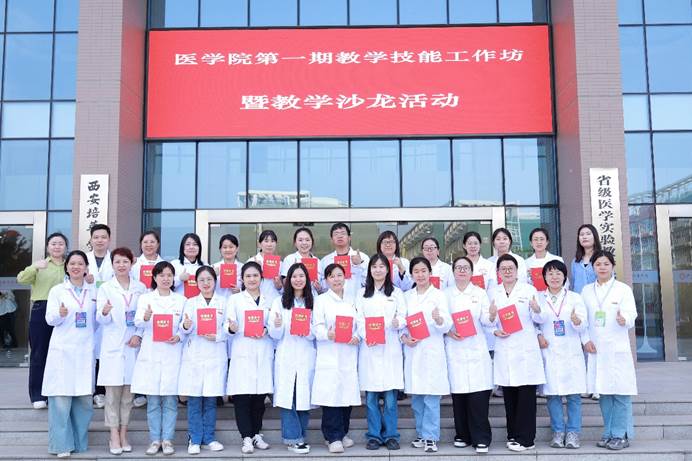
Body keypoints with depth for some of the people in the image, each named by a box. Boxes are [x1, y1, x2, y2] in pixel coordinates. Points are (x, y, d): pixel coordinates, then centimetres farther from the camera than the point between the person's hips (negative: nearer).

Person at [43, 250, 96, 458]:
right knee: (61, 398, -6)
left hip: (86, 351, 2)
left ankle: (80, 442, 16)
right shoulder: (57, 291, 6)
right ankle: (61, 444, 3)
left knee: (84, 399, 3)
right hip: (62, 350, -2)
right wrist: (60, 314, -21)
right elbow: (50, 319, -2)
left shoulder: (94, 291, 11)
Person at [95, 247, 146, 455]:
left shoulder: (141, 288, 7)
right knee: (113, 392, -2)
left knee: (128, 392, 6)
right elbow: (101, 320, -3)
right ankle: (114, 438, 6)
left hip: (133, 345, 2)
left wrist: (139, 335, -8)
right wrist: (104, 313, -25)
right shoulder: (105, 288, 3)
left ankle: (123, 436, 15)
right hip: (112, 346, -1)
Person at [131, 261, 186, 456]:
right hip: (150, 354, 0)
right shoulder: (145, 298, 8)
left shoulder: (181, 300, 10)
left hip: (173, 355, 0)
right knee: (153, 401, 3)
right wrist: (145, 317, -29)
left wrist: (179, 337, -11)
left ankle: (167, 439, 10)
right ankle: (155, 440, 14)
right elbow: (138, 323, -7)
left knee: (170, 400, 1)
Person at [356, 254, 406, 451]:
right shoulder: (363, 294, 13)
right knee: (371, 396, 2)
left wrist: (398, 322, -19)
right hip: (369, 348, 1)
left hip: (390, 349, -1)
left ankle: (390, 435, 9)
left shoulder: (396, 293, 11)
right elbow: (359, 319, 5)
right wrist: (365, 336, -12)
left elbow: (404, 316, 4)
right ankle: (374, 435, 12)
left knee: (390, 396, -2)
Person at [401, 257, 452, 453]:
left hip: (432, 351, -4)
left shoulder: (438, 295, -1)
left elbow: (446, 326, -8)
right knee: (416, 396, 9)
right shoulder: (407, 296, 10)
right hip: (412, 351, 4)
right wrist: (404, 338, -7)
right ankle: (421, 434, 22)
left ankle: (430, 437, 4)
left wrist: (439, 319, -29)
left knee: (431, 396, -4)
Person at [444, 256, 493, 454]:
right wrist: (448, 332, -12)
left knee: (479, 395, -7)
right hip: (455, 350, 1)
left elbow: (485, 320, -2)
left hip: (476, 350, -1)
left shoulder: (480, 293, 8)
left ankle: (481, 438, 0)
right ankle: (462, 435, 16)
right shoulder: (446, 294, 9)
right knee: (458, 393, 2)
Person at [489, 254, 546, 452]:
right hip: (504, 351, 3)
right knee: (509, 395, 6)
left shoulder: (529, 290, 4)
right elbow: (489, 320, 11)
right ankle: (513, 436, 17)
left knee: (526, 395, -4)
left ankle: (525, 439, 3)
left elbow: (540, 320, 2)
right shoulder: (494, 292, 10)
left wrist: (537, 310, -19)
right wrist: (494, 330, -10)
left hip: (526, 351, -2)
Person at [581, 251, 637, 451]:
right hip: (595, 349, 3)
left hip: (617, 349, -3)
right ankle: (609, 433, 16)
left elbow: (631, 316, -7)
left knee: (620, 393, -4)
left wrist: (624, 319, -29)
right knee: (603, 392, 6)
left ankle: (621, 435, 3)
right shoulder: (586, 290, 11)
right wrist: (585, 340, -3)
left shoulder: (623, 289, 2)